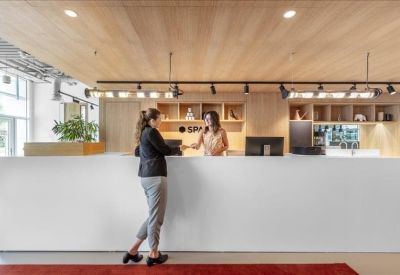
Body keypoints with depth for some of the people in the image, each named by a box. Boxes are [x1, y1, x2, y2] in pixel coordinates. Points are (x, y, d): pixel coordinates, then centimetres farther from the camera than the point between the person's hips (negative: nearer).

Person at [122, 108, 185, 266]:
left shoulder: (142, 133, 17)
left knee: (153, 215, 17)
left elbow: (137, 152, 28)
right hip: (155, 177, -9)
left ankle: (133, 250, 22)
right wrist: (179, 148, 9)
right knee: (156, 217, 3)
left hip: (145, 177, 9)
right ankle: (153, 254, 17)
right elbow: (165, 150, -7)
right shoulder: (151, 131, -10)